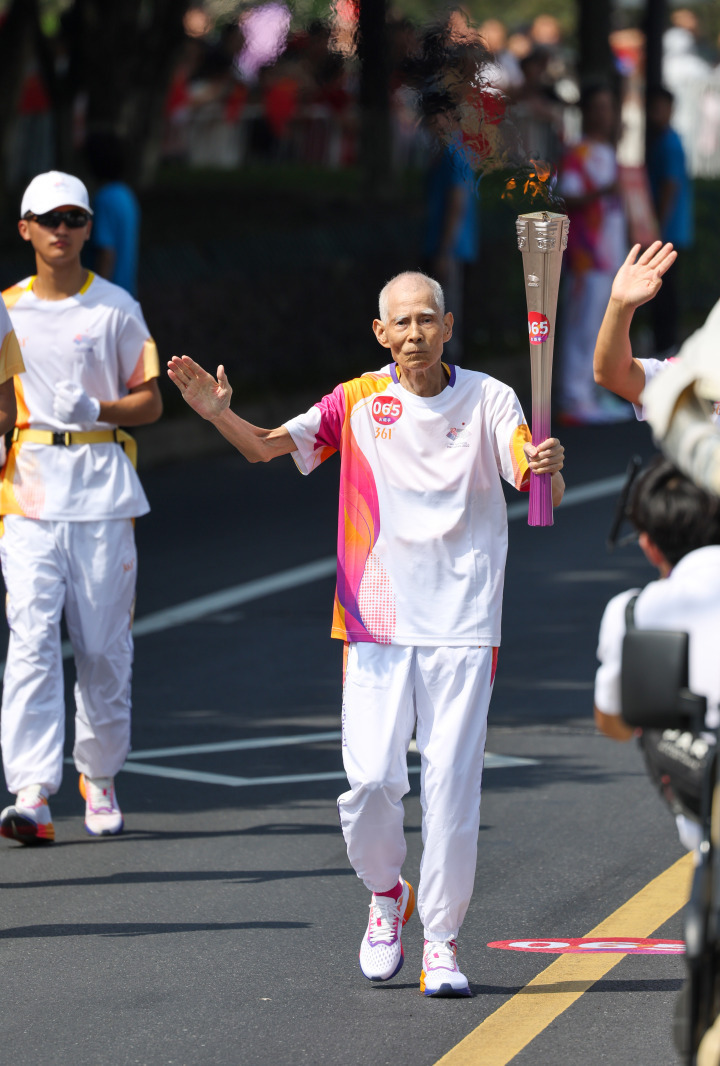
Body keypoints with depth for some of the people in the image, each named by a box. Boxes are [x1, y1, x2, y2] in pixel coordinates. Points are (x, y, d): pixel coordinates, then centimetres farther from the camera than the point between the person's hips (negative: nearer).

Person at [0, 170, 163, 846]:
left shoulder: (115, 308, 4)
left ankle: (99, 778, 21)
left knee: (103, 645, 2)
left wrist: (98, 409, -13)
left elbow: (150, 402, 5)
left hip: (102, 491, -1)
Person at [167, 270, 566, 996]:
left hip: (462, 622, -1)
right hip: (377, 618, 1)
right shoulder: (357, 402, 2)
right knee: (372, 778, -7)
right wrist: (218, 414, -27)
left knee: (452, 784, -3)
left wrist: (547, 470, -31)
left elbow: (544, 496, -7)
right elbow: (266, 447, -7)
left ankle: (441, 941, 9)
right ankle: (385, 896, 21)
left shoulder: (488, 401, 0)